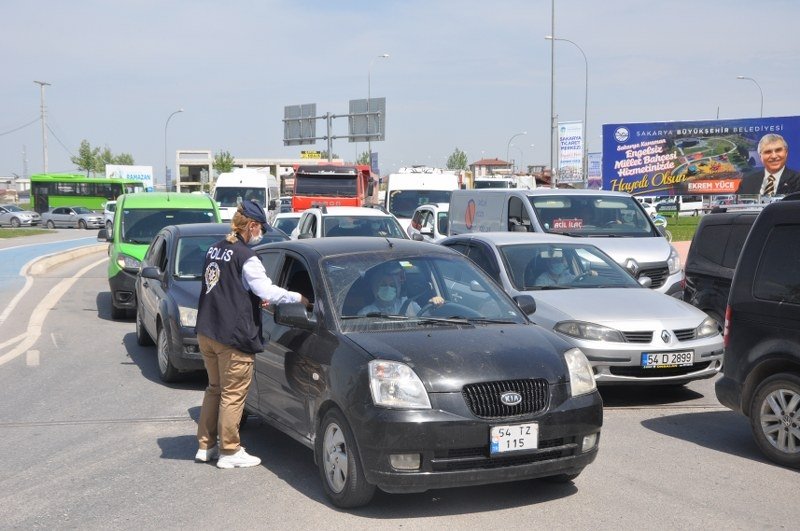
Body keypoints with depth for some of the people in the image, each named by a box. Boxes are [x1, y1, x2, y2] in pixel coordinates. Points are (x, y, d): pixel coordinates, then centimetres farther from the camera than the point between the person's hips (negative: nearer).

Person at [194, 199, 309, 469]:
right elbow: (268, 290, -20)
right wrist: (298, 297, -8)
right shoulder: (245, 257, -15)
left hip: (206, 333, 9)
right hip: (233, 336, -9)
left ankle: (206, 446, 26)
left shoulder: (215, 249, 11)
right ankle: (229, 452, 8)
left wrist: (254, 299, 20)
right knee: (233, 395, 1)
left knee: (215, 389, 20)